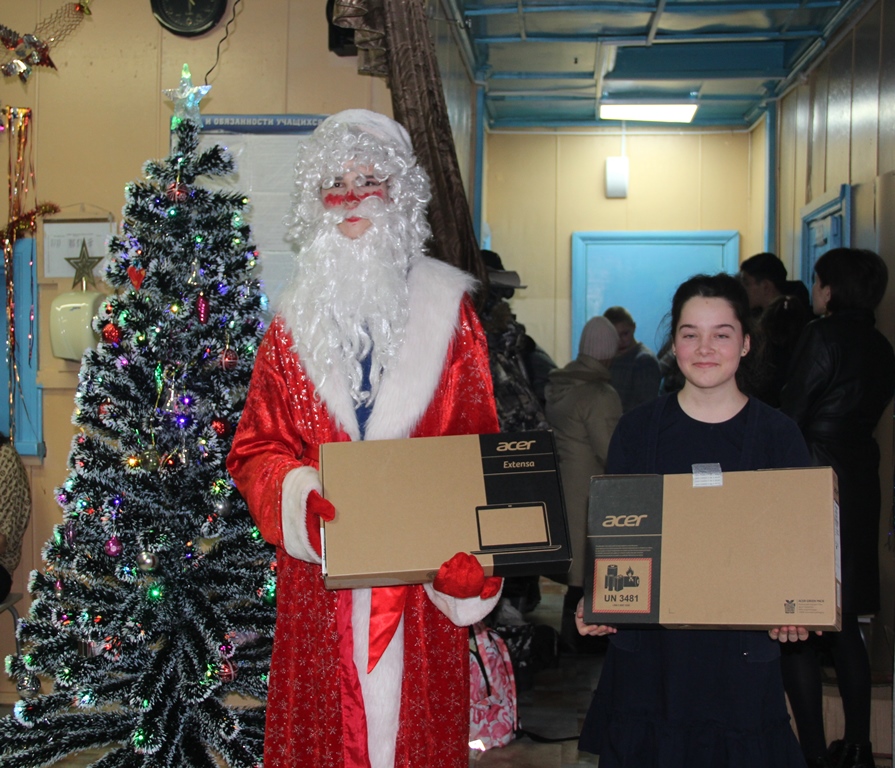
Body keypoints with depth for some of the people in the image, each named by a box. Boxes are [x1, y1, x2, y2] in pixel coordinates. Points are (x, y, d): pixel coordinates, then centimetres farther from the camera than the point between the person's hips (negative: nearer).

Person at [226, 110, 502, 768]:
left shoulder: (445, 308, 6)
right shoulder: (296, 318, 9)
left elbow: (480, 445, 3)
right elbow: (256, 449, 6)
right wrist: (305, 498, -15)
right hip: (321, 568, 1)